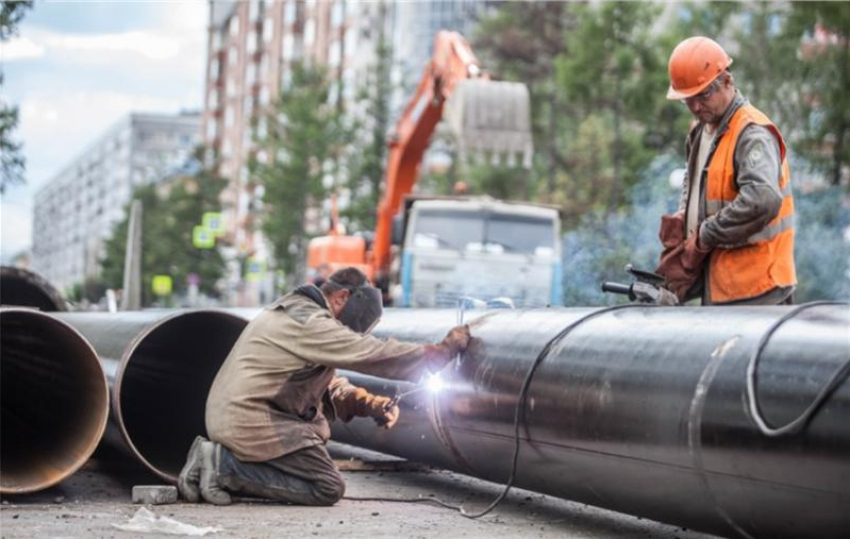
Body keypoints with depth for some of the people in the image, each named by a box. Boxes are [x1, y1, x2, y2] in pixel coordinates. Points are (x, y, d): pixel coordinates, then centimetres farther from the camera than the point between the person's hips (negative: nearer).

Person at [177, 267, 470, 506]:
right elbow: (376, 354, -16)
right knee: (328, 488, -6)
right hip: (251, 422, -10)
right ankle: (225, 466, -11)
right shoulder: (311, 323, -16)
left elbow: (329, 384, 20)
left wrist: (370, 403, 4)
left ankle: (218, 456, 6)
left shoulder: (291, 311, 17)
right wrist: (445, 349, -7)